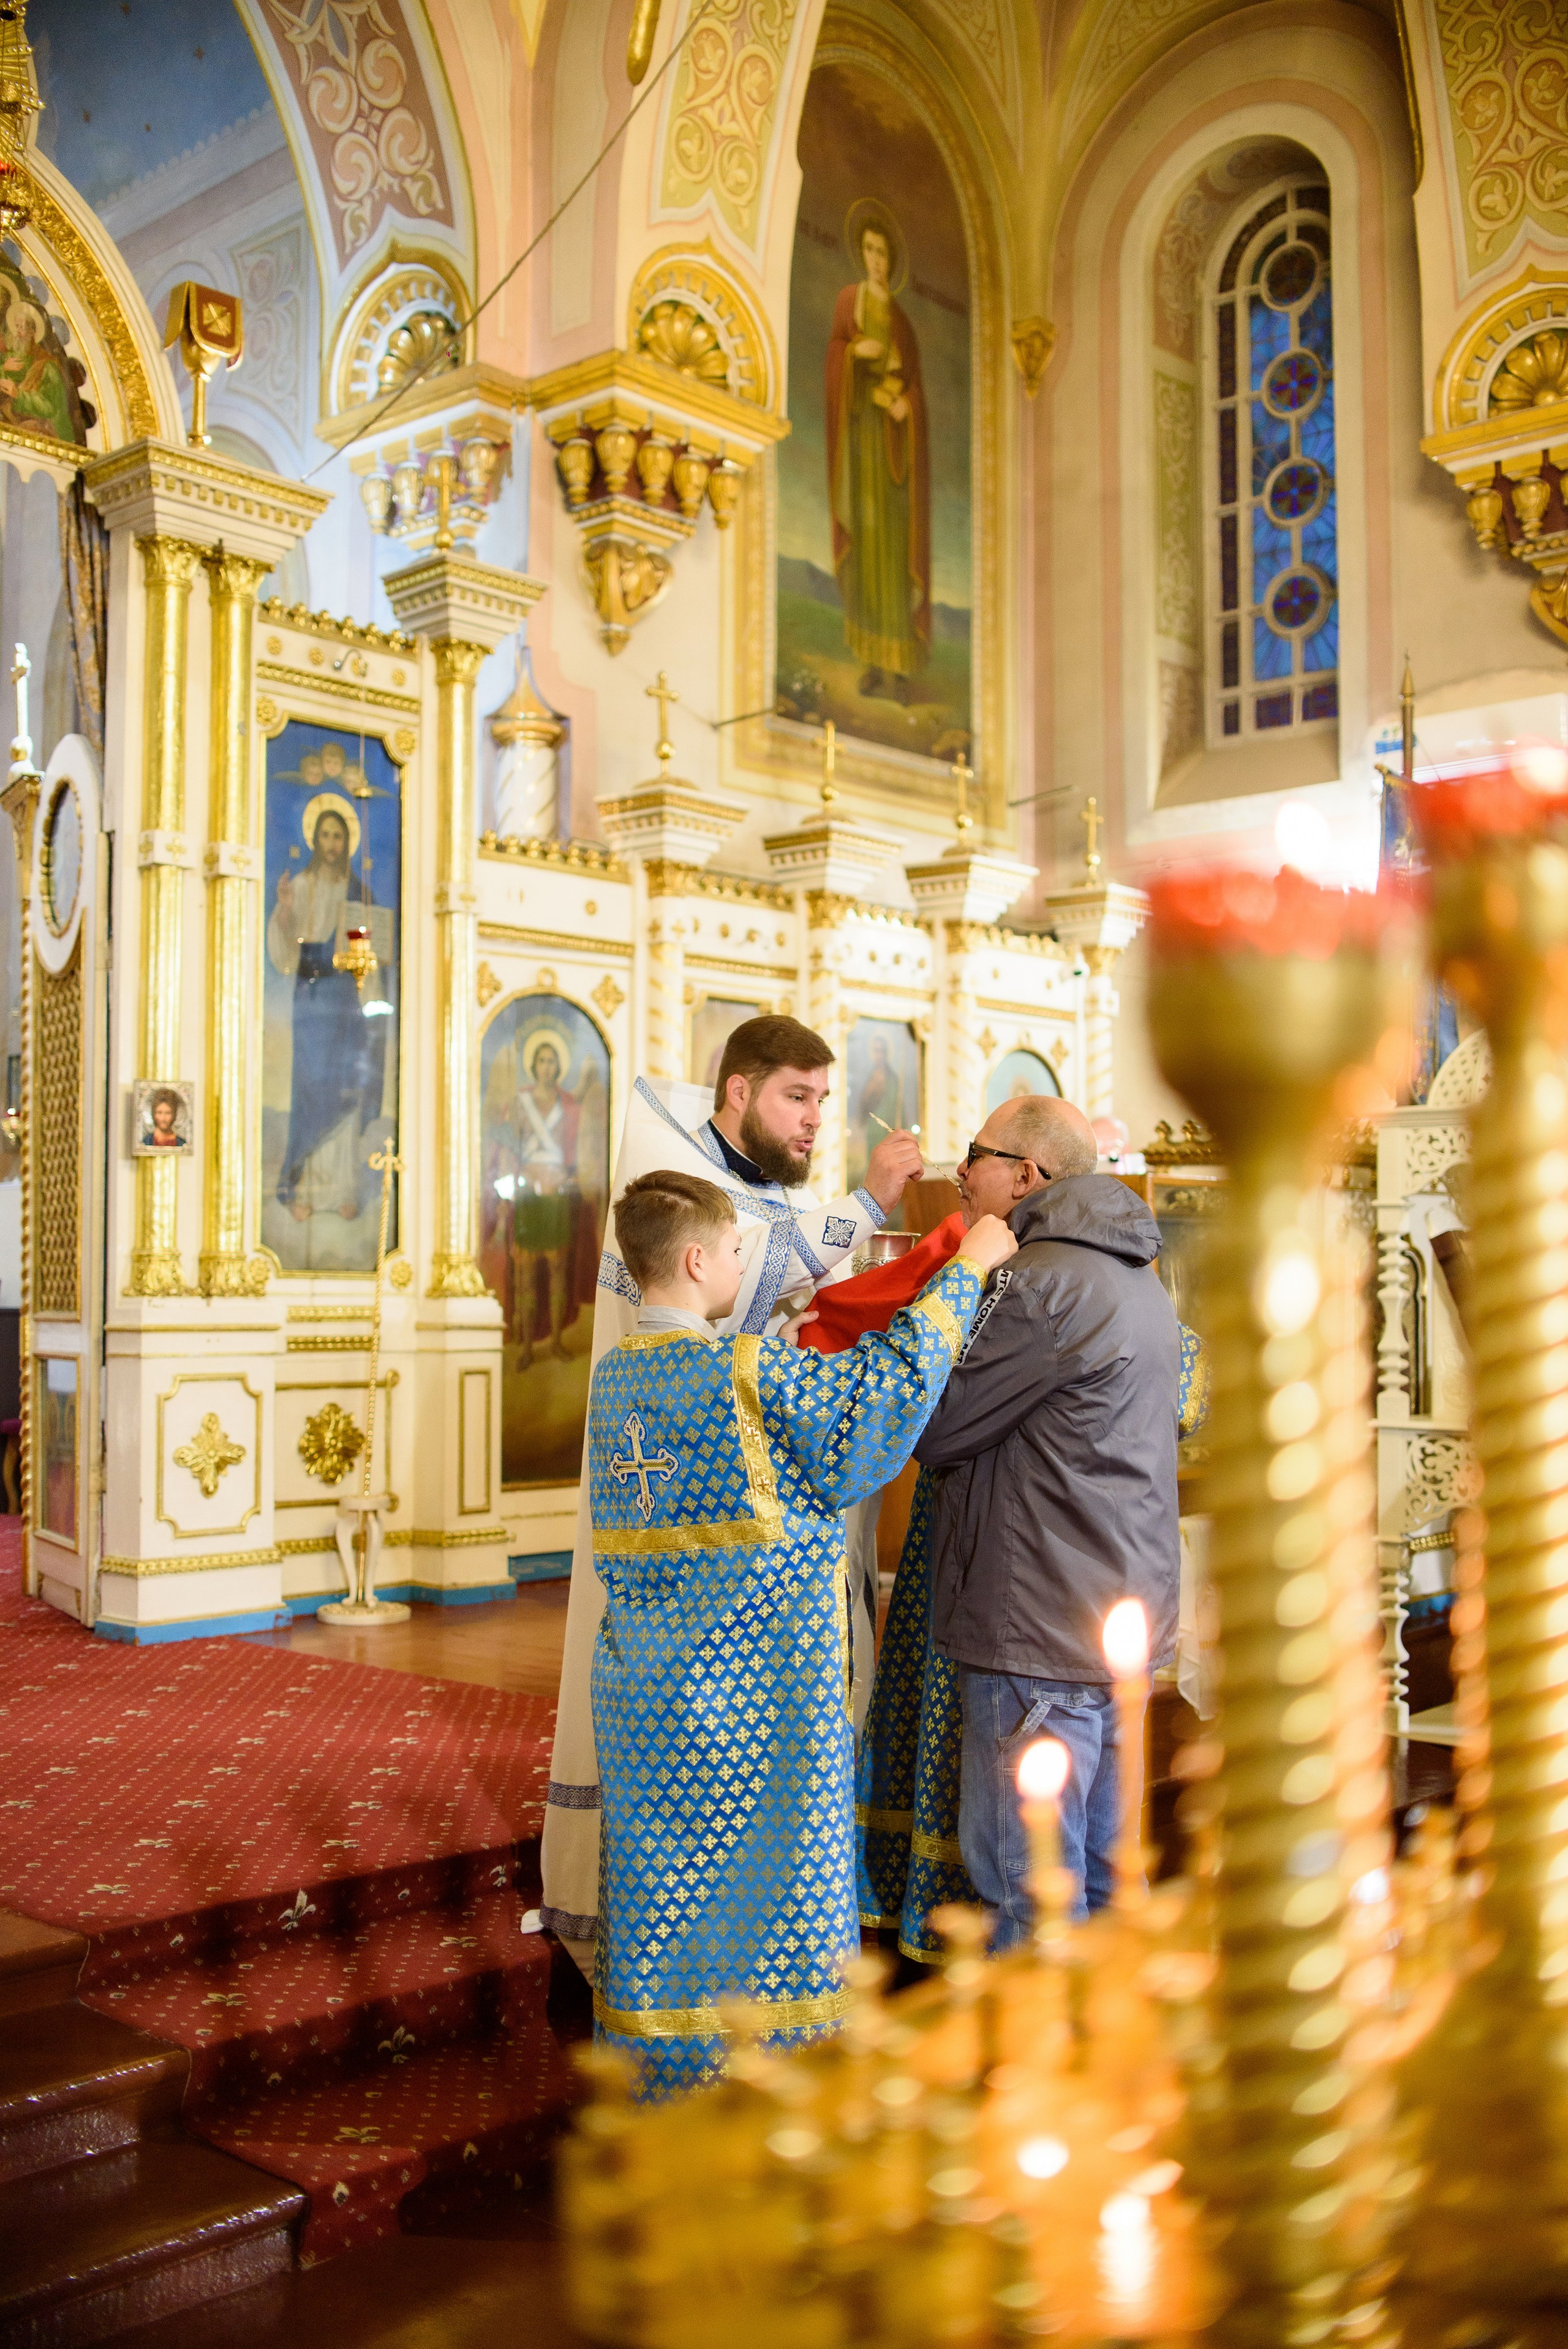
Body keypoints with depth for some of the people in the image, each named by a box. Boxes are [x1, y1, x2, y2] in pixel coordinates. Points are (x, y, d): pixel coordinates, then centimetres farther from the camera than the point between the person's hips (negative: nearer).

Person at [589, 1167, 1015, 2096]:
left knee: (661, 1881, 15)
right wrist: (965, 1270, -8)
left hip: (642, 1695, 7)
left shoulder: (615, 1374, 4)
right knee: (770, 1884, 7)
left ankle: (656, 2079, 26)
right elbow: (885, 1390, -17)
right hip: (755, 1694, -7)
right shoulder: (746, 1372, -17)